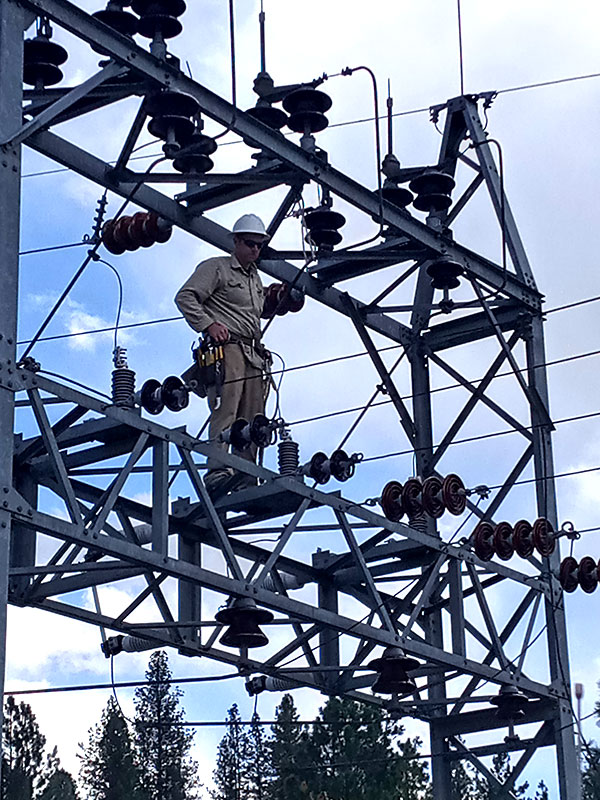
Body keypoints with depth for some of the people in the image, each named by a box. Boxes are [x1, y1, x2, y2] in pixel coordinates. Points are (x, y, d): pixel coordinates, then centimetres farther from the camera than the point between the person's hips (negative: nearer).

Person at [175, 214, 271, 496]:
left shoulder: (255, 278, 29)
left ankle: (245, 478, -1)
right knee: (226, 410, -20)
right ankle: (217, 472, -28)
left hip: (252, 354, 8)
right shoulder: (216, 267, 5)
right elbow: (185, 297, -5)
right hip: (226, 347, -8)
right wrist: (208, 324, -17)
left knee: (252, 418, 0)